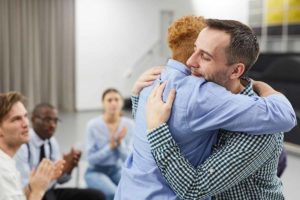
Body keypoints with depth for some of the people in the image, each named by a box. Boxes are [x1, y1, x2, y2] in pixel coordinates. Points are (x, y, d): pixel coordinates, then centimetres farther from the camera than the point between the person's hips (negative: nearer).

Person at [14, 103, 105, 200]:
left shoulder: (52, 142, 3)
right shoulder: (22, 145, -18)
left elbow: (60, 179, 8)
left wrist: (69, 168, -14)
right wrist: (61, 170, -27)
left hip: (50, 192, 7)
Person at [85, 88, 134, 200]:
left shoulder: (128, 124, -8)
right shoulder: (93, 125, -15)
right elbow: (91, 159, -13)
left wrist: (120, 143, -26)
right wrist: (110, 146, -26)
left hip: (117, 170, 3)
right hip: (96, 171, -3)